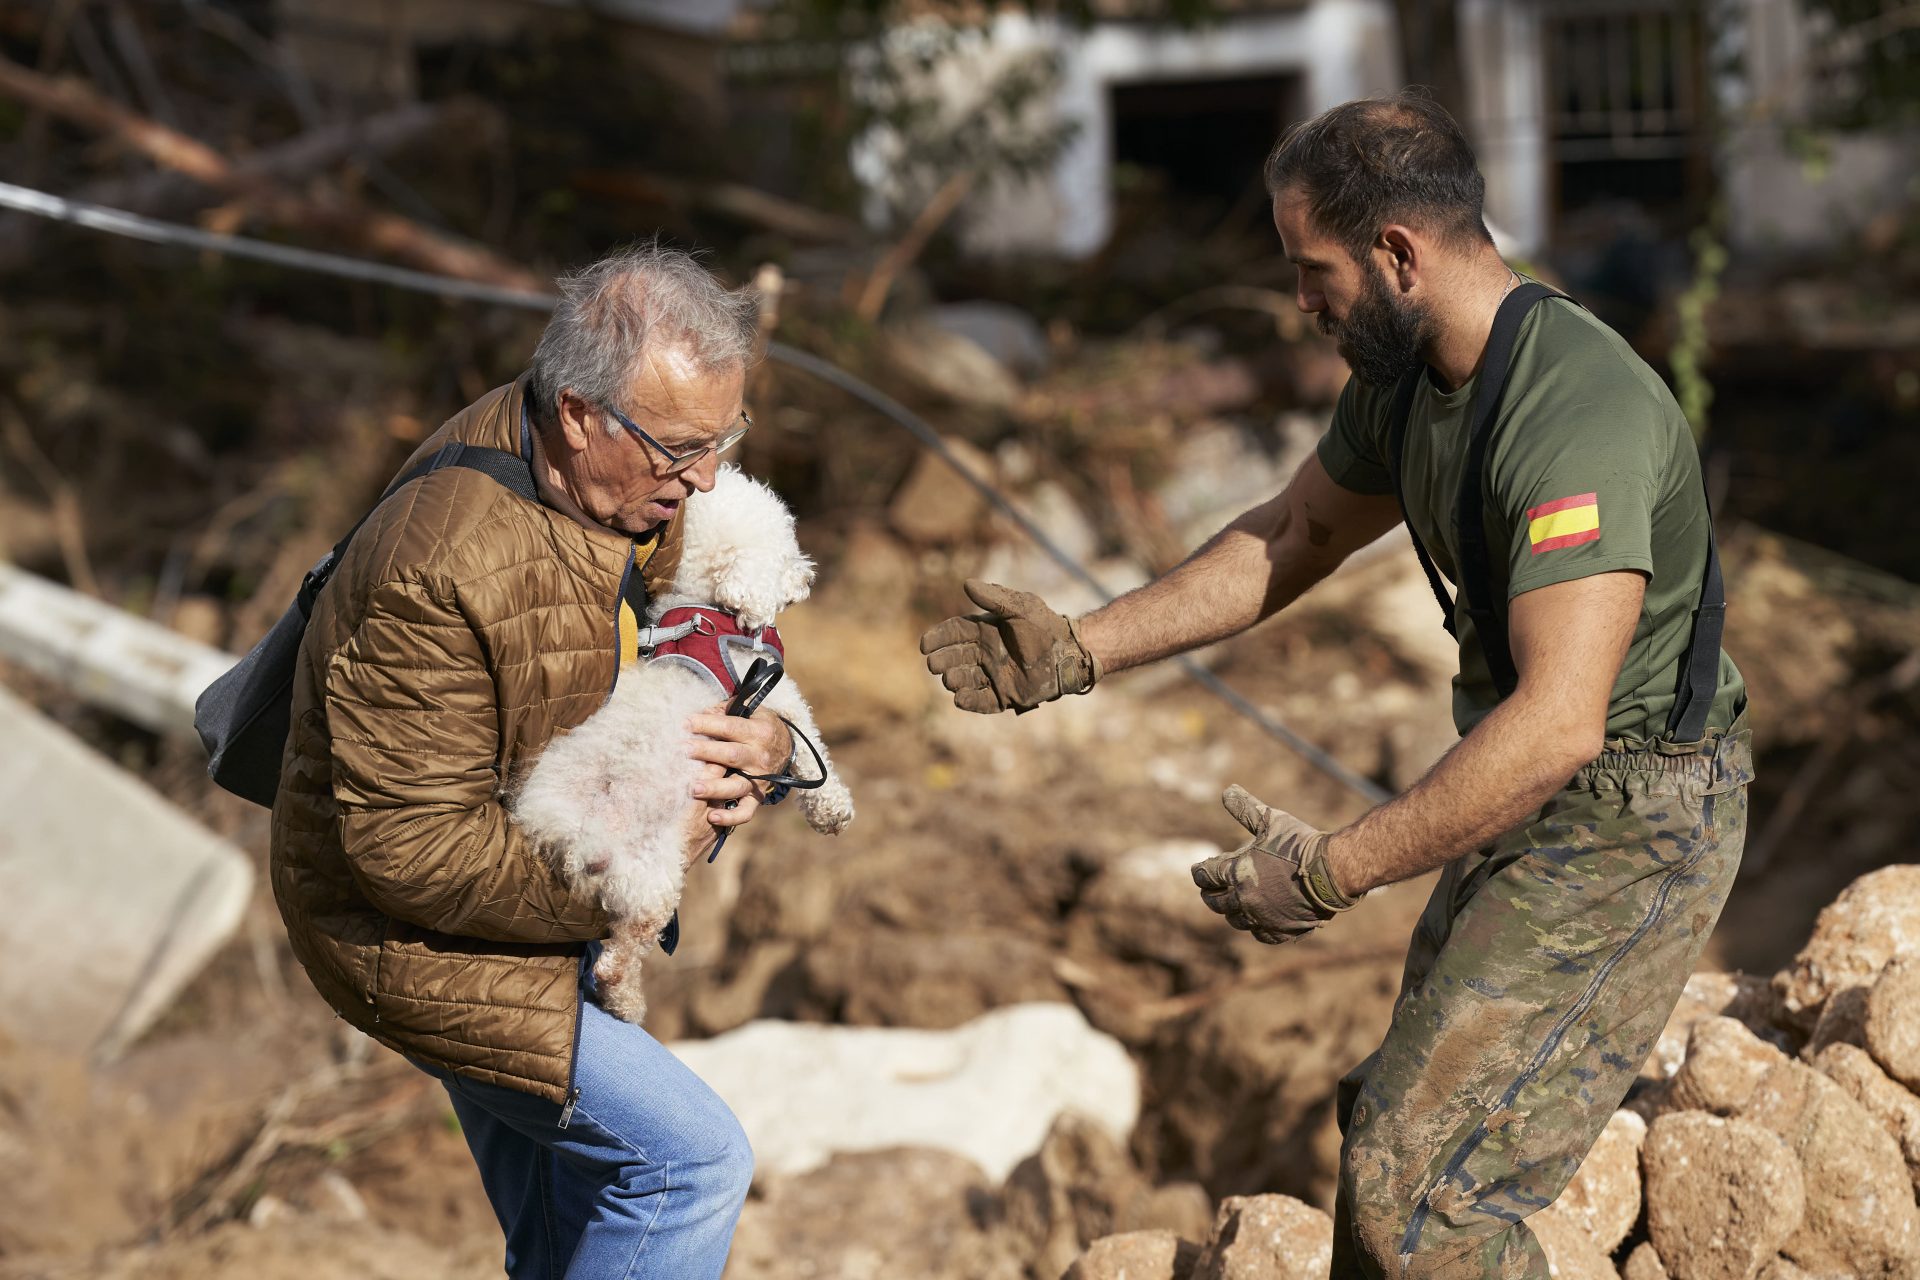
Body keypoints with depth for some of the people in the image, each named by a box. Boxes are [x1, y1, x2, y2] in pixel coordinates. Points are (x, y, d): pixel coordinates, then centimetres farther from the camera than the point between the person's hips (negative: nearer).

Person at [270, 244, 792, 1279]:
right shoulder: (446, 569, -37)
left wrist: (755, 746, -19)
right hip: (410, 929, -9)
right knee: (690, 1155, -11)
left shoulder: (642, 481, -11)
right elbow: (411, 849, -32)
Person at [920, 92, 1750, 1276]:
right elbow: (1291, 537, 17)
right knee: (1394, 1129, 21)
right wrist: (1079, 652, 9)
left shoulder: (1579, 412, -29)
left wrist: (1334, 873, -30)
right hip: (1537, 804, 10)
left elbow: (1559, 724, -35)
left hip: (1628, 828, -10)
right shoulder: (1405, 381, 3)